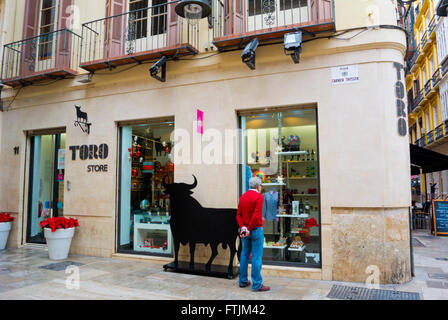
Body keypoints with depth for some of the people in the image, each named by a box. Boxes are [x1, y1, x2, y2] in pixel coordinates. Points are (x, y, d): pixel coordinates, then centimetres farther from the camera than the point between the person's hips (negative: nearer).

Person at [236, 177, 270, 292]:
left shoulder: (242, 197, 9)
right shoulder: (259, 197, -12)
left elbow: (238, 215, 3)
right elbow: (257, 216, -21)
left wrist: (243, 227, -7)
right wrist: (249, 229, -15)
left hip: (245, 230, 7)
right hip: (256, 230, -7)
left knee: (245, 255, 13)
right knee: (256, 257, -2)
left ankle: (243, 281, 21)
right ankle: (257, 284, 2)